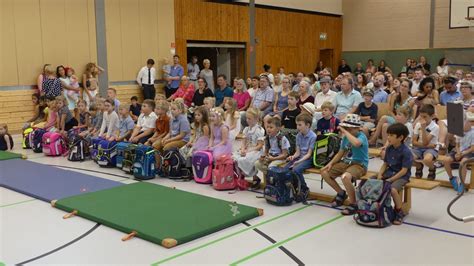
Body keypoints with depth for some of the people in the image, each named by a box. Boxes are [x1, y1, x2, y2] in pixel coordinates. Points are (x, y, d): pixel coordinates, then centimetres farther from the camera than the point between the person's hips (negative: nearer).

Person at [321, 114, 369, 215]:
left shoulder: (362, 136, -16)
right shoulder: (345, 137, 7)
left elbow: (356, 143, -42)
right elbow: (340, 153, 16)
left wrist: (345, 131, -30)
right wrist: (331, 163, 2)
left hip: (359, 165, -8)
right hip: (346, 162, 8)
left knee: (345, 177, -38)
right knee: (324, 172, 0)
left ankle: (353, 204, -15)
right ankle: (341, 193, 19)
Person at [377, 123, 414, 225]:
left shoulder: (406, 151, -16)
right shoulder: (389, 148, 5)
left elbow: (404, 170, -18)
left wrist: (390, 180, -22)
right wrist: (380, 174, -6)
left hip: (402, 176, -7)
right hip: (389, 172, 7)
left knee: (393, 189, -33)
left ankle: (399, 212, -9)